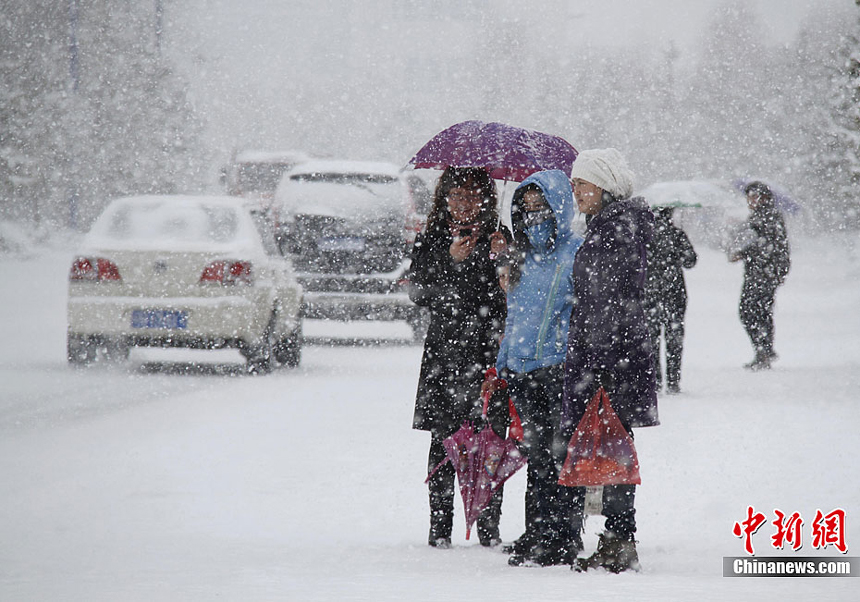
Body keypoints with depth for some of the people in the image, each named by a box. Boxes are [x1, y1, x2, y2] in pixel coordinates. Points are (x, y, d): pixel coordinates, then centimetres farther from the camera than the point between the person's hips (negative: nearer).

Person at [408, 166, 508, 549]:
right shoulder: (431, 240, 11)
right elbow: (419, 291, 1)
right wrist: (451, 261, -10)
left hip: (489, 351, 0)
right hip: (445, 350, 0)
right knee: (443, 440, -2)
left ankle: (489, 528, 2)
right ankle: (439, 527, 4)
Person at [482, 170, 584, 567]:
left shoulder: (576, 252, -5)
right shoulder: (522, 256, 17)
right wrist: (502, 364, 20)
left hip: (561, 366, -7)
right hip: (523, 370, 7)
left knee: (560, 455, -6)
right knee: (536, 457, 10)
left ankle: (559, 541, -4)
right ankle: (536, 536, 16)